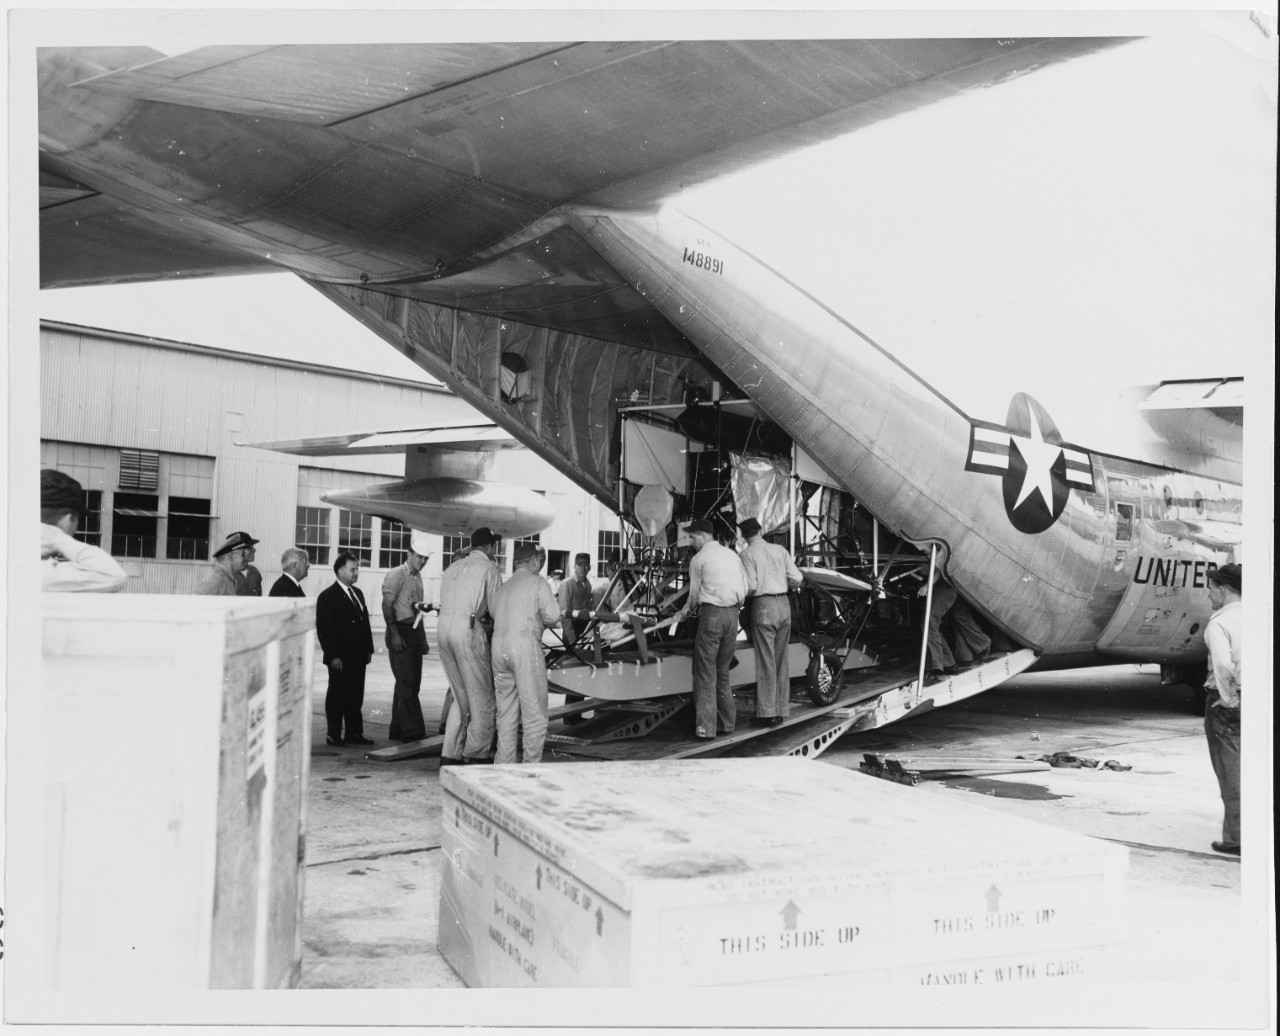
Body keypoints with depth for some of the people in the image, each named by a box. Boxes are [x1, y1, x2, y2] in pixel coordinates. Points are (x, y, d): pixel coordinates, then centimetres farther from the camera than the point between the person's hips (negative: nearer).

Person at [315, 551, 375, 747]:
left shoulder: (357, 593, 15)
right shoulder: (328, 596, -8)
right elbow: (324, 629, -12)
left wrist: (368, 649, 11)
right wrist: (333, 656, -16)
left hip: (358, 657, 7)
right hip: (340, 658, -7)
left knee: (356, 696, 10)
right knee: (337, 696, 2)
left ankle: (354, 733, 17)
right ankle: (334, 735, 8)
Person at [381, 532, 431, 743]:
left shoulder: (418, 577, 18)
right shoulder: (396, 575, -8)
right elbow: (387, 606, -15)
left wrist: (423, 637, 19)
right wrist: (394, 633, -22)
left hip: (415, 632, 8)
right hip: (401, 632, -8)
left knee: (411, 683, 9)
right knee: (407, 682, -11)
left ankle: (398, 729, 16)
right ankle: (412, 730, -13)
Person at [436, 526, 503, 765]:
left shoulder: (453, 567, 21)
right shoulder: (488, 568, 1)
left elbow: (447, 604, 17)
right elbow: (495, 608, -3)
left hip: (443, 628, 7)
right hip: (468, 630, -7)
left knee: (460, 696, 15)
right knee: (481, 696, 3)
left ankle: (450, 754, 13)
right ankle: (477, 753, 6)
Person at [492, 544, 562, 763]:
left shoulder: (502, 588, 22)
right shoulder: (537, 582, 2)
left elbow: (494, 615, 15)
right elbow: (552, 616, -6)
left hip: (499, 646, 7)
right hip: (525, 646, -7)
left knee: (506, 713, 11)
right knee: (534, 713, -2)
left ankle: (503, 765, 9)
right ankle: (532, 765, -4)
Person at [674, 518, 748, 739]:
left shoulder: (699, 559, -3)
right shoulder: (732, 555, 14)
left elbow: (694, 594, 5)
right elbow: (745, 589, 14)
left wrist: (685, 612, 22)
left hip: (712, 613, -6)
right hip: (732, 614, 6)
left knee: (705, 672, -3)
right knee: (722, 671, 15)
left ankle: (706, 727, -7)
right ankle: (727, 722, 17)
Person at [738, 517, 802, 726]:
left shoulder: (747, 554, -5)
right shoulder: (779, 550, 9)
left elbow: (750, 587, -13)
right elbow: (796, 579, 4)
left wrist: (744, 596, 8)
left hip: (763, 607, -5)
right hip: (784, 606, 5)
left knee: (766, 662, -2)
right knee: (781, 660, 13)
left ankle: (768, 713, -2)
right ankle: (781, 710, 17)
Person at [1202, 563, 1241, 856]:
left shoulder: (1218, 624, -14)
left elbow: (1223, 665, -29)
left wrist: (1228, 698, -18)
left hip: (1226, 703, -6)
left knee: (1230, 772, 3)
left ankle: (1235, 838, 8)